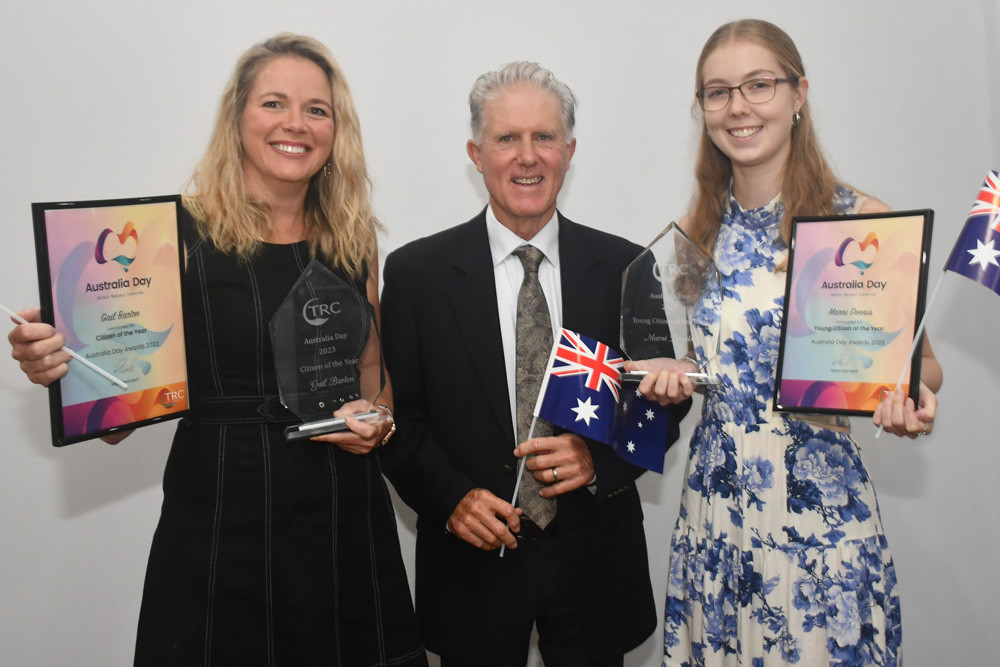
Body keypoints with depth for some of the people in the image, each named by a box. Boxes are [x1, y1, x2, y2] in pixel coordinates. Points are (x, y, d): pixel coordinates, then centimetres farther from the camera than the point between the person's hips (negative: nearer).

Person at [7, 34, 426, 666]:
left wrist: (377, 419, -4)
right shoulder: (180, 231, -6)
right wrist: (57, 367, -24)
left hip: (345, 519, 4)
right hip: (218, 520, -3)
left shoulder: (354, 238, 4)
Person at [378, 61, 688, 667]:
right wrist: (451, 496, -15)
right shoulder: (417, 271, -4)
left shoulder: (624, 267, -1)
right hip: (473, 559, -1)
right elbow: (398, 414, -1)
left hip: (595, 558, 2)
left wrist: (598, 459, -14)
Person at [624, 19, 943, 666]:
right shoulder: (698, 230, 5)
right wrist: (677, 372, -4)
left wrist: (911, 399, -22)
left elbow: (920, 359, -1)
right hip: (716, 499, 4)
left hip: (821, 499, -3)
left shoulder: (862, 219, -7)